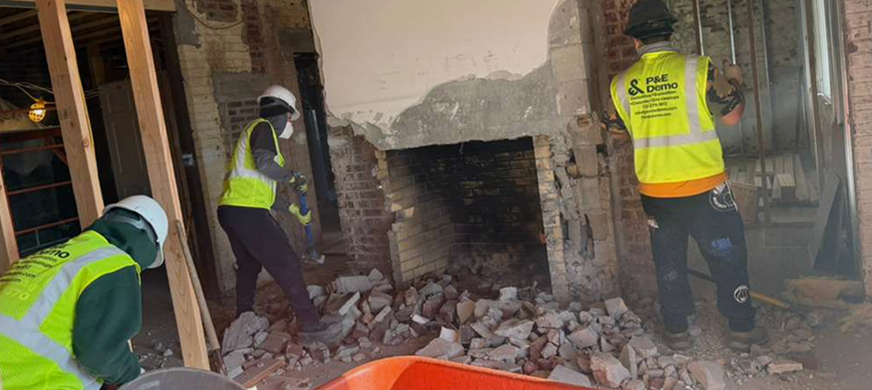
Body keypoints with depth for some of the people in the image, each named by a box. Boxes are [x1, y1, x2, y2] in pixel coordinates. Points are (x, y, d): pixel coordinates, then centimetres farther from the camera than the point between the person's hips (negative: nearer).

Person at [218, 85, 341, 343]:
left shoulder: (257, 132, 26)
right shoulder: (263, 128, -3)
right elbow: (264, 163, -24)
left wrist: (295, 211, 26)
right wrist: (293, 178, -9)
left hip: (231, 211, 10)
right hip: (247, 212, -10)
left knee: (249, 266, 24)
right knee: (287, 265, -8)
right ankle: (310, 326, -7)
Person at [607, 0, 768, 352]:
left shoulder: (622, 84, 0)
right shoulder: (696, 68, -9)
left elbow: (620, 130, 13)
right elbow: (732, 116, -2)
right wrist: (734, 82, 16)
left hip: (655, 192, 3)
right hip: (703, 188, -2)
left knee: (669, 261, 15)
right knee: (728, 257, 12)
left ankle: (676, 332, 23)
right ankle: (742, 330, 21)